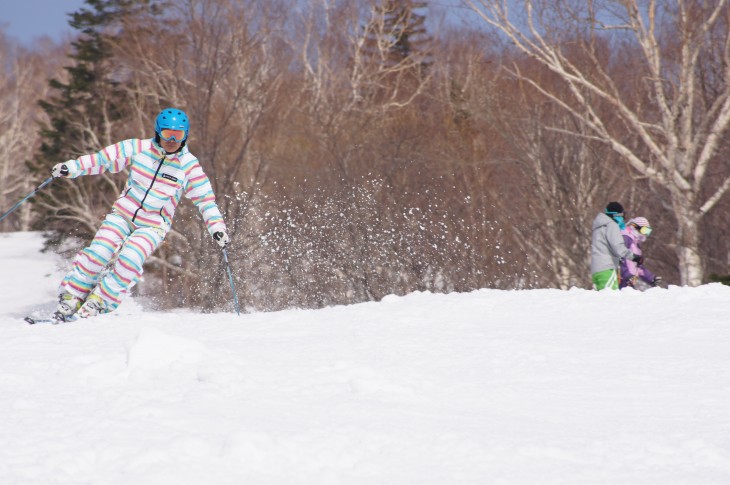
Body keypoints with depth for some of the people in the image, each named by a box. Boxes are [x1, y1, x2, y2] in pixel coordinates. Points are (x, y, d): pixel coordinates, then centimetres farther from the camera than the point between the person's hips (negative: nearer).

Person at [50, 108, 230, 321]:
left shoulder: (189, 166, -6)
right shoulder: (139, 149, -4)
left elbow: (205, 199, -3)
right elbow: (103, 159, -2)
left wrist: (217, 227, -15)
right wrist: (72, 168, -11)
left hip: (153, 226, -1)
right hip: (123, 214, 1)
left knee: (129, 259, -26)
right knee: (98, 252, -20)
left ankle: (96, 305, -17)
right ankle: (70, 299, -9)